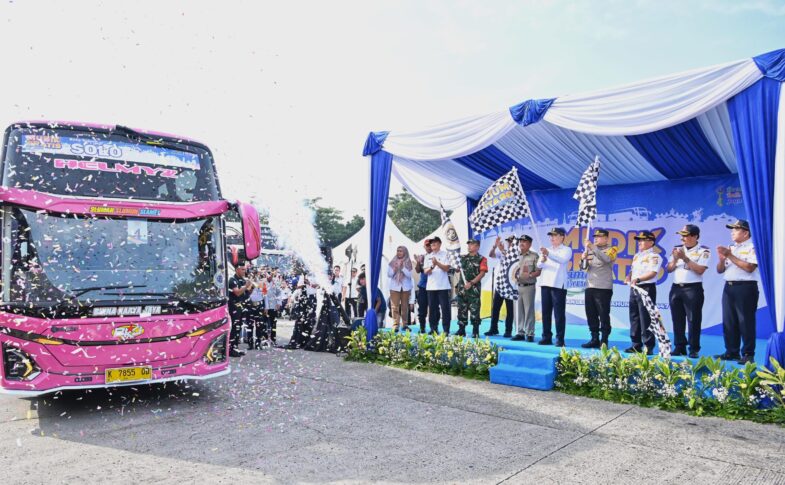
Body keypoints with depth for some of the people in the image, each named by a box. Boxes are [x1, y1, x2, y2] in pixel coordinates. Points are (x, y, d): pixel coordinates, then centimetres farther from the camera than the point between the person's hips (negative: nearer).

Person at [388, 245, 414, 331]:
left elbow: (409, 275, -6)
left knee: (405, 306, 4)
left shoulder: (408, 262, 2)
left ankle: (405, 324, 11)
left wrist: (402, 267, -14)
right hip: (394, 287, 0)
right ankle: (395, 325, -4)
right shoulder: (392, 262, 6)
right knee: (395, 306, -5)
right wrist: (394, 269, -11)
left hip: (405, 287, 0)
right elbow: (389, 274, 6)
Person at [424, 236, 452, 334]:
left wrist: (437, 263, -17)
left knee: (445, 308, -4)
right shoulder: (428, 256, 13)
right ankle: (433, 329, 13)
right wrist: (432, 266, -14)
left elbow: (446, 268, -5)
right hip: (431, 286, 4)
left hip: (443, 286, -4)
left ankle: (446, 330, 0)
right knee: (432, 308, 6)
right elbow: (426, 272, 5)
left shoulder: (445, 254, 3)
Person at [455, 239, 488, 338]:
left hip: (474, 288, -5)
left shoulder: (481, 259, 0)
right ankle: (461, 330, 14)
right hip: (462, 287, 5)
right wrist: (457, 285, 11)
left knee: (474, 310, -4)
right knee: (461, 310, 7)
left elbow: (482, 273, -9)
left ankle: (475, 332, 2)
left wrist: (471, 283, -18)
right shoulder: (463, 258, 15)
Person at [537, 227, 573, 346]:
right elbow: (539, 265, 9)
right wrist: (542, 260, -15)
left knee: (559, 313, -5)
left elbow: (562, 260, -18)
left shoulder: (566, 250, 3)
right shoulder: (547, 250, 19)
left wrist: (548, 254, -35)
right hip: (545, 284, 6)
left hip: (558, 285, -5)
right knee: (546, 312, 6)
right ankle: (547, 337, 12)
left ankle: (560, 339, -2)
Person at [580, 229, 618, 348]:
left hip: (604, 288, -6)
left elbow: (606, 259, -21)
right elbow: (583, 267, 15)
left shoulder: (611, 249, 1)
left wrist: (593, 247, -25)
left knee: (604, 315, -4)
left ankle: (604, 341, 1)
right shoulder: (590, 250, 16)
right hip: (590, 287, 6)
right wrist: (583, 259, -6)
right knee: (591, 315, 7)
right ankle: (594, 339, 14)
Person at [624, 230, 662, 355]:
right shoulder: (636, 256, 17)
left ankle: (648, 346, 1)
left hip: (646, 289, -8)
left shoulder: (654, 256, -9)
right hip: (634, 289, 8)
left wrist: (638, 279, -34)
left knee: (646, 319, -6)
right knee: (634, 317, 11)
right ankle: (636, 344, 19)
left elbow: (652, 273, -21)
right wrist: (629, 277, 2)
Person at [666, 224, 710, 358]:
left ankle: (694, 349, 4)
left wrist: (685, 258, -15)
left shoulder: (703, 251, -3)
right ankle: (679, 347, 15)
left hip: (693, 289, -5)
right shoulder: (677, 249, 11)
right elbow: (668, 269, 10)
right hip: (676, 288, 5)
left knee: (693, 320, -2)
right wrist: (675, 259, -8)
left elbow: (700, 270, -14)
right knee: (677, 319, 8)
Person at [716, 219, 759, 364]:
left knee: (745, 322, -4)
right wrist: (722, 259, -4)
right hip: (728, 287, 7)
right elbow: (720, 270, 16)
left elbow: (749, 268, -18)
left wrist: (730, 256, -13)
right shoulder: (730, 248, 16)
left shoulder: (752, 247, -5)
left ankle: (748, 354, 3)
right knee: (729, 322, 8)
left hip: (745, 288, -7)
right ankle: (731, 352, 16)